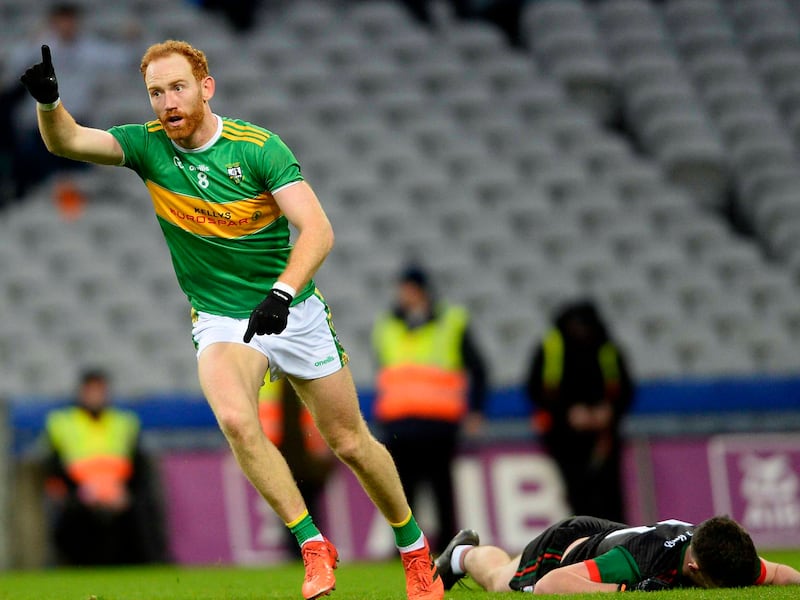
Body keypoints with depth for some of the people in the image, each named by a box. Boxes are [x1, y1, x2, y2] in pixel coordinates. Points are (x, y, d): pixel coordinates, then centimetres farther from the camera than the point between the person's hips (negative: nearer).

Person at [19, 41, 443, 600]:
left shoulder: (259, 148, -15)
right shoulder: (148, 145, -6)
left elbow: (318, 230, -23)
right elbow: (65, 140, -16)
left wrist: (282, 291, -40)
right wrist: (48, 101, -38)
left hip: (293, 311, -1)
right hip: (220, 321, 1)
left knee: (351, 443, 6)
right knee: (236, 418, -29)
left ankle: (415, 547, 29)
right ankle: (313, 544, -19)